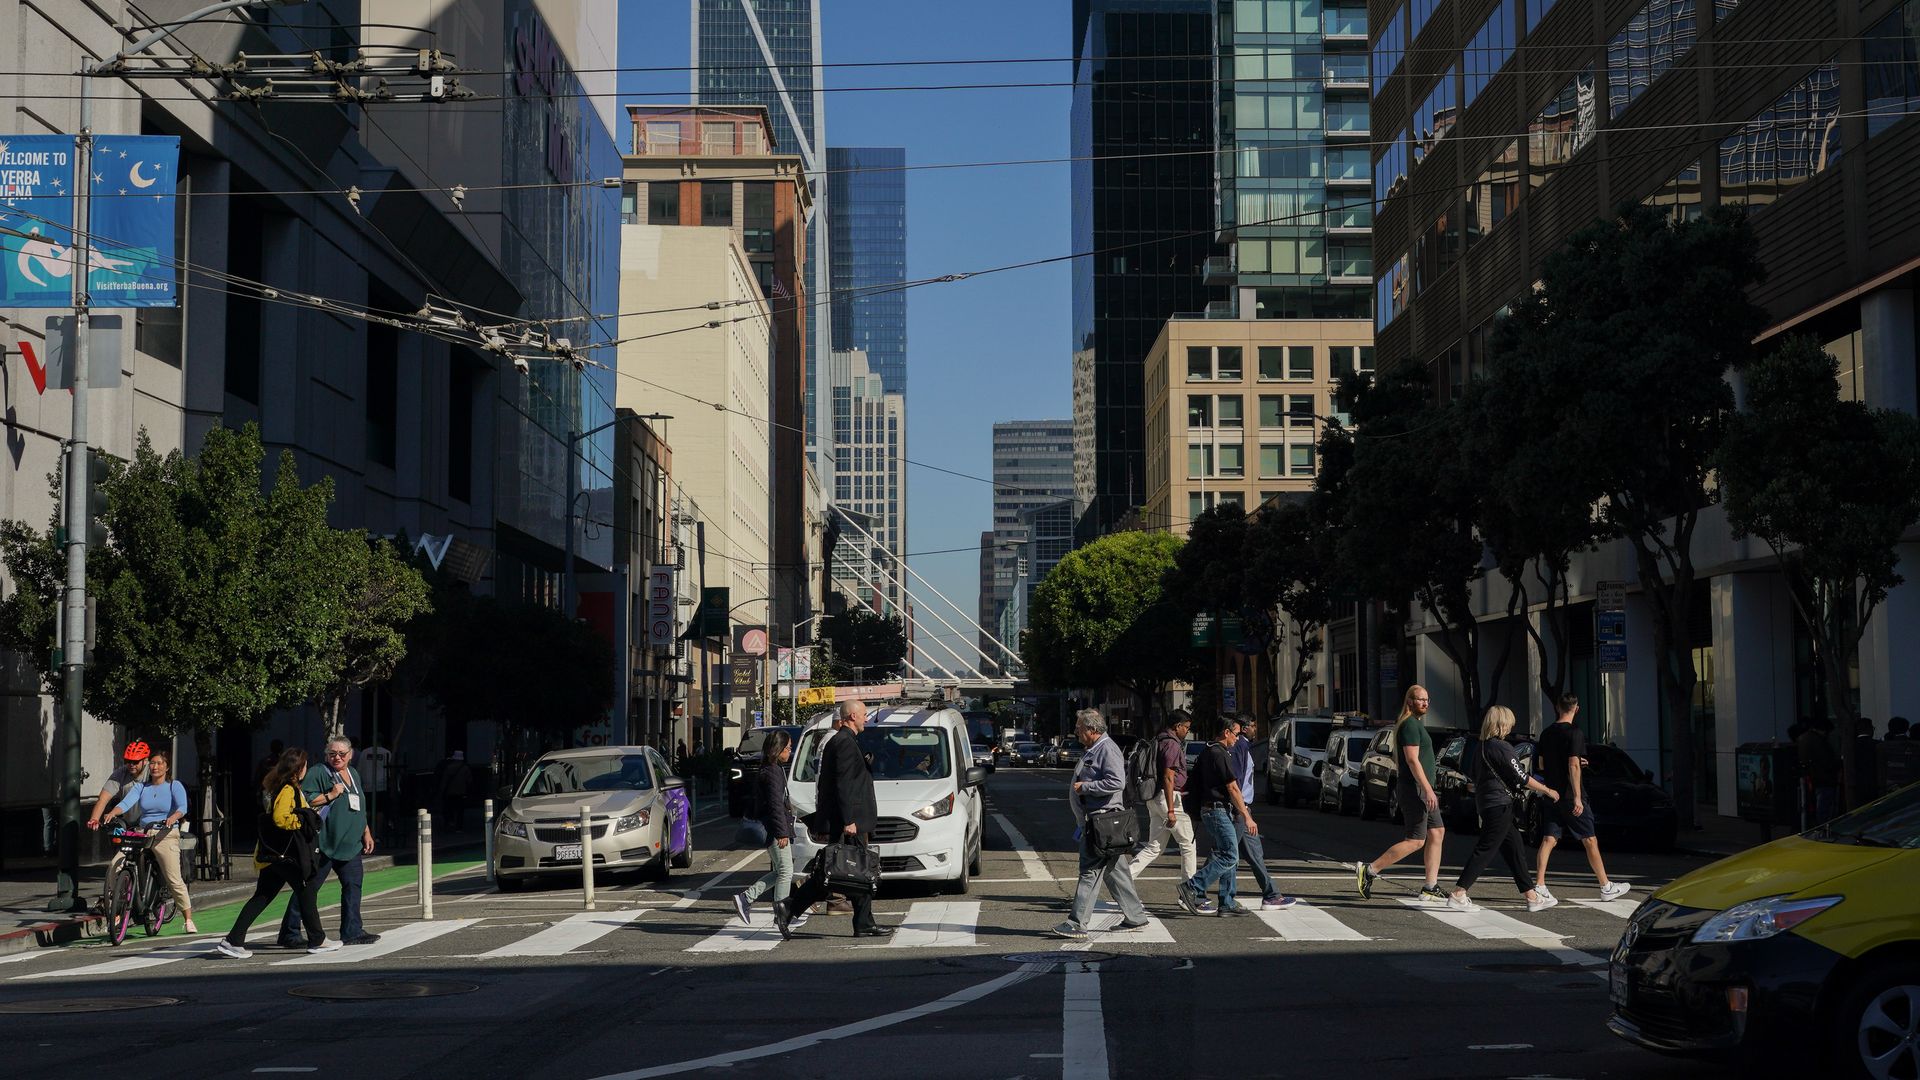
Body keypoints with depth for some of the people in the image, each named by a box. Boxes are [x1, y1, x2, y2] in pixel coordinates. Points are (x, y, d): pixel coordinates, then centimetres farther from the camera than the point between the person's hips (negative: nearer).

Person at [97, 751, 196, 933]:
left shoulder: (175, 786, 5)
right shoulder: (140, 786, 13)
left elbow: (182, 807, -11)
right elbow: (126, 802, -3)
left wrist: (174, 817, -33)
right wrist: (112, 813, -24)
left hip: (166, 836, -3)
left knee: (174, 880, -9)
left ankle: (188, 920, -1)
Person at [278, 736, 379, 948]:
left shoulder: (354, 775, 18)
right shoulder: (318, 773, -6)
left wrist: (367, 833, 24)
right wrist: (330, 795, -18)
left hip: (350, 844, 7)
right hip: (323, 843, -7)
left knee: (353, 884, 3)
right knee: (308, 888, -3)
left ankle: (352, 932, 8)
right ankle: (289, 934, 3)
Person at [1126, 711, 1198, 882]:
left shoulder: (1157, 740, 16)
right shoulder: (1172, 744, -14)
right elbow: (1168, 778, -21)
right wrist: (1171, 811, -23)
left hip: (1154, 798, 9)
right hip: (1170, 797, -9)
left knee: (1155, 847, 10)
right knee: (1188, 844, 4)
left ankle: (1126, 875, -3)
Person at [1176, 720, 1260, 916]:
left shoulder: (1207, 751, 16)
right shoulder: (1220, 754, -15)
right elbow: (1232, 788, -16)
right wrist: (1247, 817, -14)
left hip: (1209, 809, 10)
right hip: (1218, 810, -10)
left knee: (1227, 856, 11)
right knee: (1230, 856, -12)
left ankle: (1227, 903, 10)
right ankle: (1192, 888, -14)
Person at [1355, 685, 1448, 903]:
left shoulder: (1417, 724, 19)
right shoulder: (1410, 725, -14)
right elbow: (1412, 760, -22)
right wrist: (1428, 789, -25)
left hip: (1422, 789, 11)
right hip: (1414, 789, -11)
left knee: (1437, 833, 7)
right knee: (1415, 841, -10)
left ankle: (1430, 888, 8)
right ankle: (1368, 871, -6)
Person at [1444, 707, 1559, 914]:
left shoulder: (1477, 745, 9)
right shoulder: (1500, 747, -15)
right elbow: (1522, 778, -12)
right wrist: (1547, 791, -2)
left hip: (1484, 801, 9)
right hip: (1499, 804, -9)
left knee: (1515, 849, 12)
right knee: (1485, 850, -7)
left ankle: (1532, 896, 15)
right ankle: (1458, 895, -10)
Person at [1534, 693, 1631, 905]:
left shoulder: (1546, 733, 9)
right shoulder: (1574, 733, -12)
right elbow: (1573, 766, -19)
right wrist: (1577, 797, -21)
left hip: (1552, 796, 6)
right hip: (1570, 796, -6)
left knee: (1548, 839, 3)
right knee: (1590, 841, 3)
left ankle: (1539, 885, -7)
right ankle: (1606, 888, 11)